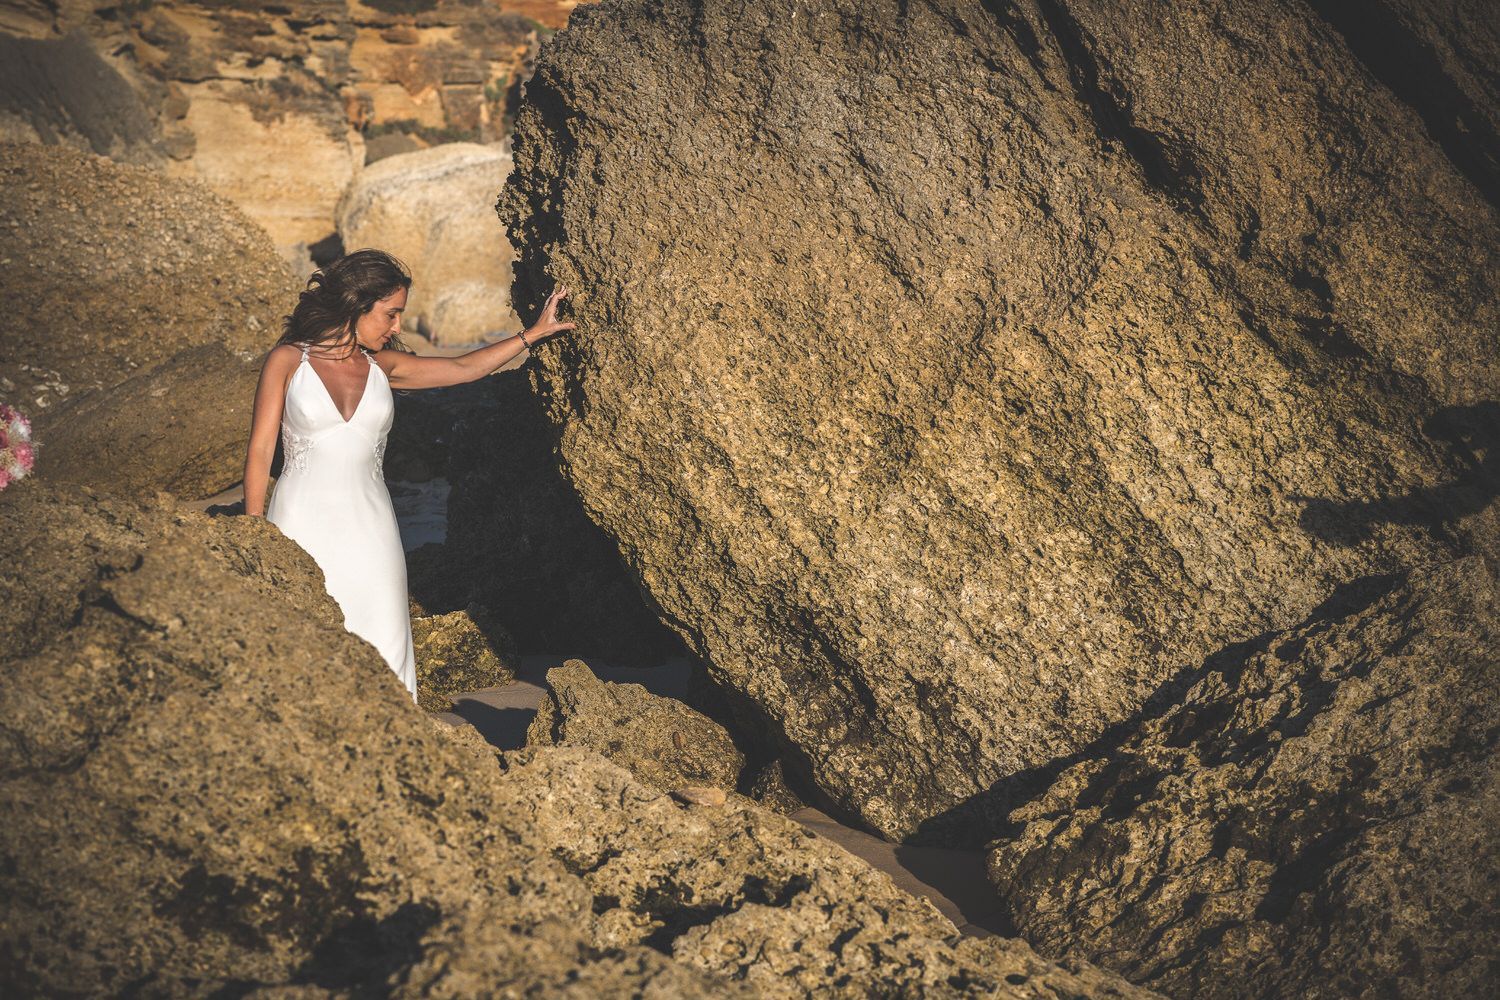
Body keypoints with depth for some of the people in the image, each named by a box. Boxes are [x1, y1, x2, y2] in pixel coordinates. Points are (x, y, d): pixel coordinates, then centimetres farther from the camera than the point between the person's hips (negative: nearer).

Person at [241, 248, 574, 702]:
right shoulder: (288, 360, 1)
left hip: (369, 528, 4)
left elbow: (466, 368, 15)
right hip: (302, 523, -3)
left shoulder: (383, 366, 11)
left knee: (383, 655, 0)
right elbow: (260, 450, -1)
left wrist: (535, 332, 13)